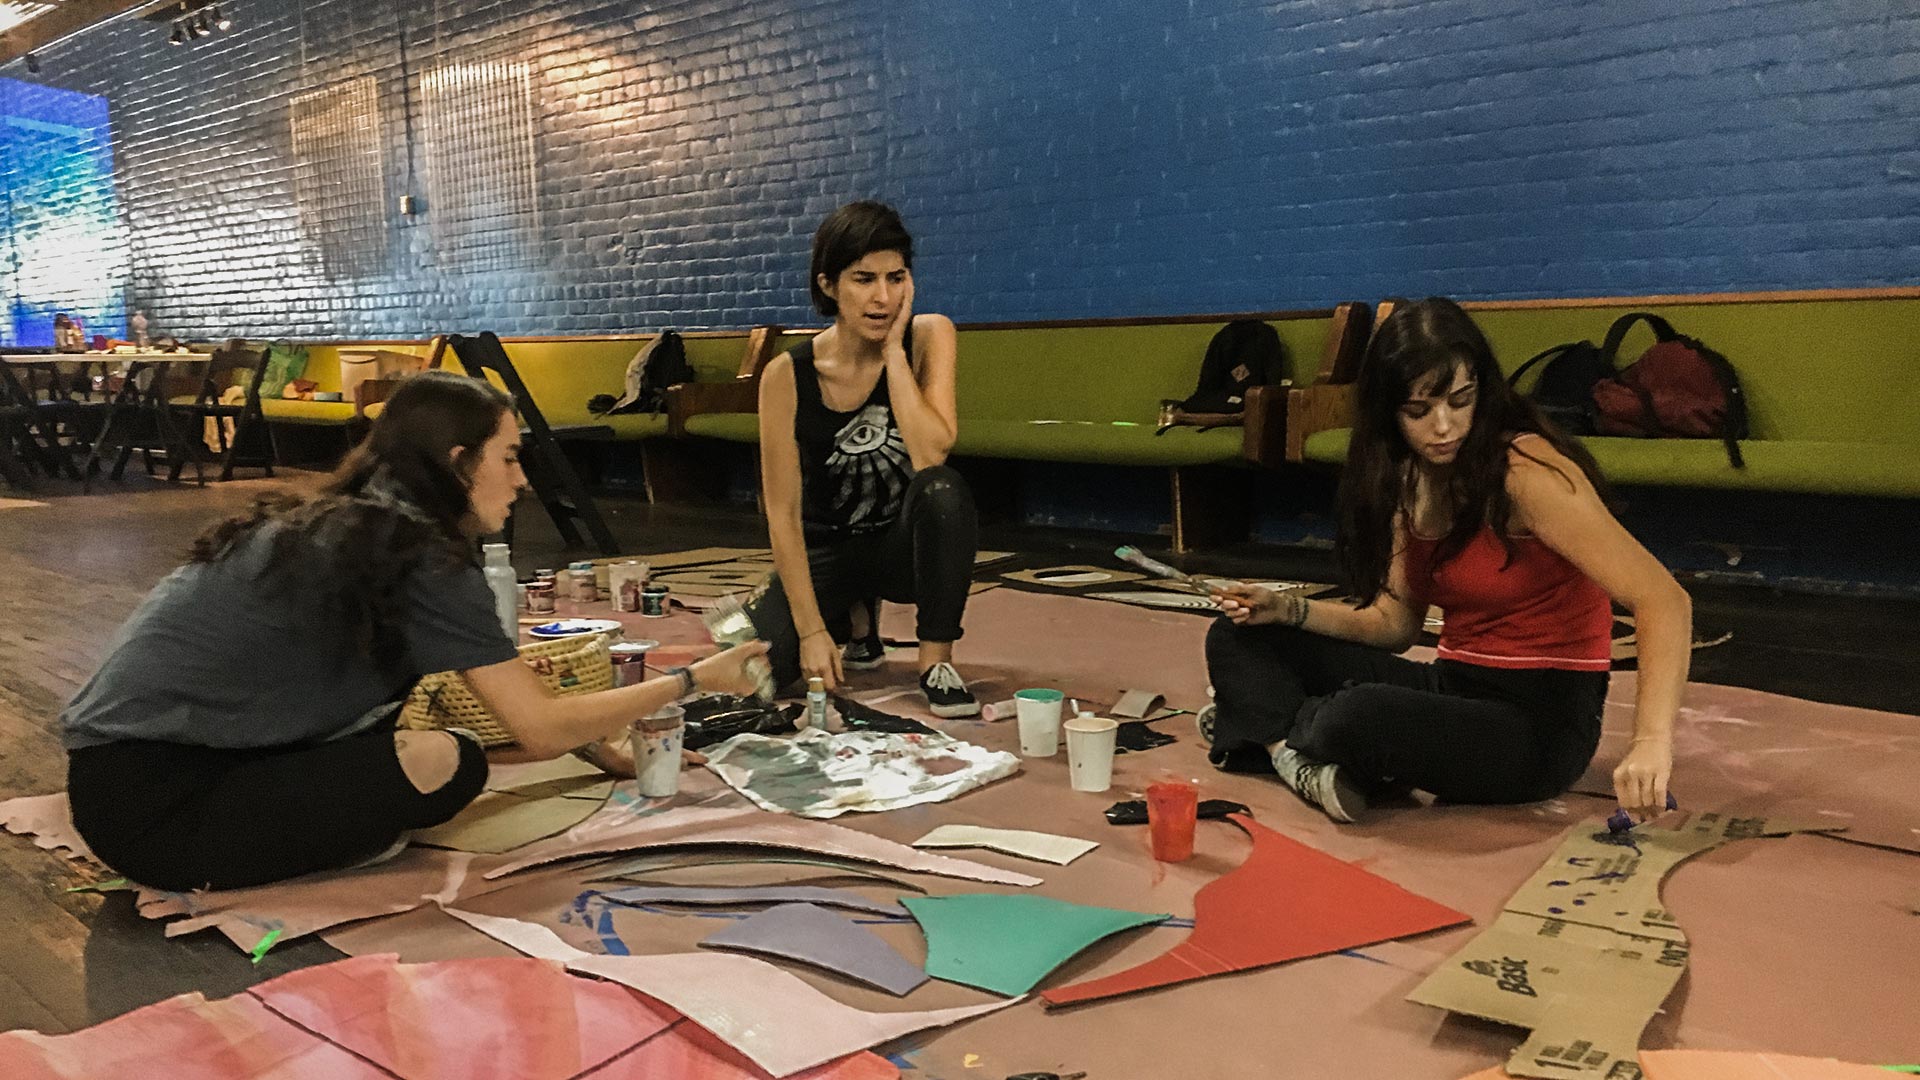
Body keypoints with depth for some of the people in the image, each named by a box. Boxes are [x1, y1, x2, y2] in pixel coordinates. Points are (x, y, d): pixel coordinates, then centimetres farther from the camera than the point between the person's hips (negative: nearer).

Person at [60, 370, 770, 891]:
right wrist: (692, 680, -4)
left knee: (394, 681, 14)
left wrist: (596, 743, 16)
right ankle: (199, 873, -4)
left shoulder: (349, 528, 10)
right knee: (446, 767, -16)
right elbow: (541, 728, -14)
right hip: (148, 802, -9)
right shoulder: (420, 559, -17)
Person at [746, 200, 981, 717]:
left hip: (906, 540, -1)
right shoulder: (788, 375, -15)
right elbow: (783, 511, -13)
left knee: (943, 490, -35)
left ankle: (937, 663, -17)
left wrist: (893, 349, -25)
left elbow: (931, 455, -28)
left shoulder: (928, 335, -13)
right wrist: (812, 629, -17)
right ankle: (852, 620, 14)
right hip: (827, 548, 1)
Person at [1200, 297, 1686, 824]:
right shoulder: (1413, 480, 4)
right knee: (1238, 640, 4)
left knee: (1363, 716, -35)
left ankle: (1278, 725, -5)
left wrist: (1652, 740, -38)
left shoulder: (1525, 472, -19)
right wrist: (1289, 610, -5)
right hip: (1454, 687, 7)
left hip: (1540, 721, -7)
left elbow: (1665, 602, -25)